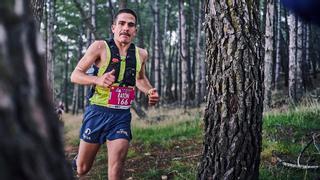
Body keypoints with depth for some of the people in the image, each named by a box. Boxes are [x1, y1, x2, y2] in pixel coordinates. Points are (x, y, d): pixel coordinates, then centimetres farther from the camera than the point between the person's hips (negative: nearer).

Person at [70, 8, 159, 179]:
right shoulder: (100, 47, -9)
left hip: (122, 116, 2)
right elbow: (75, 75, -9)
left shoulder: (141, 54, 4)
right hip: (97, 112, -2)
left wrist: (150, 91, 2)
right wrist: (98, 79, -28)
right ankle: (77, 160, 45)